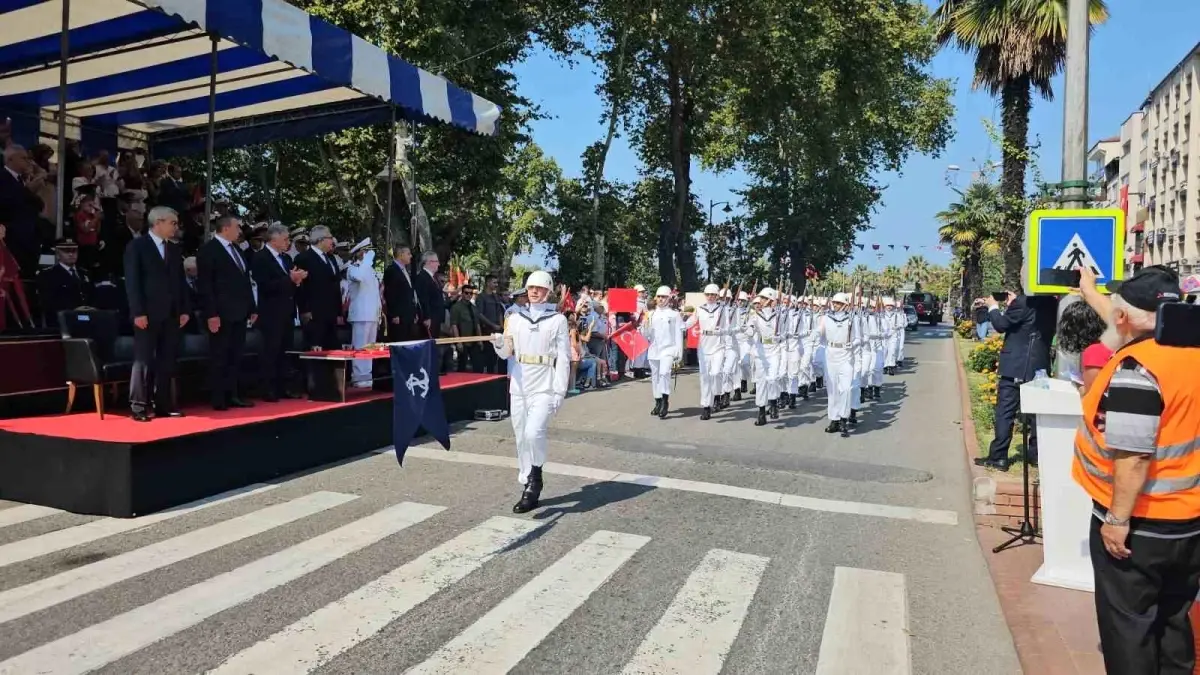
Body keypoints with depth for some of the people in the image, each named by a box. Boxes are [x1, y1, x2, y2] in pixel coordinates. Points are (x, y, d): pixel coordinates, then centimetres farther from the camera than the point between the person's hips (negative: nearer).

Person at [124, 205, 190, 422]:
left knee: (167, 361, 7)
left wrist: (184, 310, 8)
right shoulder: (136, 246, -2)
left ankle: (163, 404, 12)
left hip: (171, 314, 6)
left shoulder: (175, 249, 16)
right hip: (148, 314, -6)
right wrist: (138, 312, -15)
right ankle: (139, 406, 2)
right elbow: (132, 282, -8)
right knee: (144, 360, -3)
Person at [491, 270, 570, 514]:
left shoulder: (558, 320, -2)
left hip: (544, 387, -4)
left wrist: (560, 391, -11)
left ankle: (535, 477, 1)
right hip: (518, 386, 5)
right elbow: (506, 353, 10)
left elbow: (563, 359, -4)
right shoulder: (515, 318, 9)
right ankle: (529, 487, 21)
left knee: (533, 432, -21)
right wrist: (499, 343, -13)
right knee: (521, 438, 9)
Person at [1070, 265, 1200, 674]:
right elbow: (1126, 328, 20)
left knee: (1127, 621, 8)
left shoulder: (1136, 368, -25)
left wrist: (1118, 519, -19)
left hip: (1140, 524, -8)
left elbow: (1133, 456, -28)